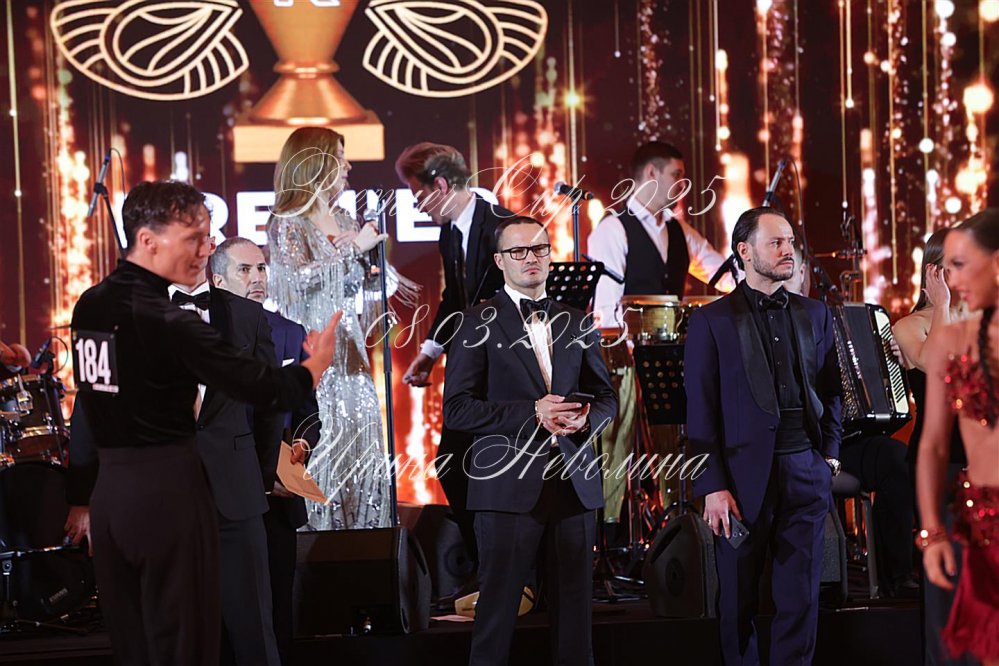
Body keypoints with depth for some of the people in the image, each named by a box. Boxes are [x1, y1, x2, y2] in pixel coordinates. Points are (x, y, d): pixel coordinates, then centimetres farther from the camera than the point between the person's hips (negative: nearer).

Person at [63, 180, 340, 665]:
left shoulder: (89, 307, 7)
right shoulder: (166, 320, -16)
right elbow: (266, 389, -15)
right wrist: (315, 365, 3)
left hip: (109, 492, 8)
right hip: (168, 493, -8)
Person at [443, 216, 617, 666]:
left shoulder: (577, 324, 15)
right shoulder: (479, 324, 0)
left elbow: (605, 396, 19)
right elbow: (456, 409, -7)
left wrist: (587, 418, -5)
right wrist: (531, 413, -16)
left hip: (572, 482, 4)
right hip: (509, 485, -4)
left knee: (574, 609, 7)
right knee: (498, 608, -1)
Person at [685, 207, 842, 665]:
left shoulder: (815, 315, 12)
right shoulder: (711, 321, 0)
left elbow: (831, 389, 17)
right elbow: (700, 412, -3)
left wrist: (829, 453, 5)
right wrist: (712, 487, -9)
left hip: (805, 474, 3)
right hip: (744, 477, -3)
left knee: (800, 600, 3)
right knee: (738, 601, 5)